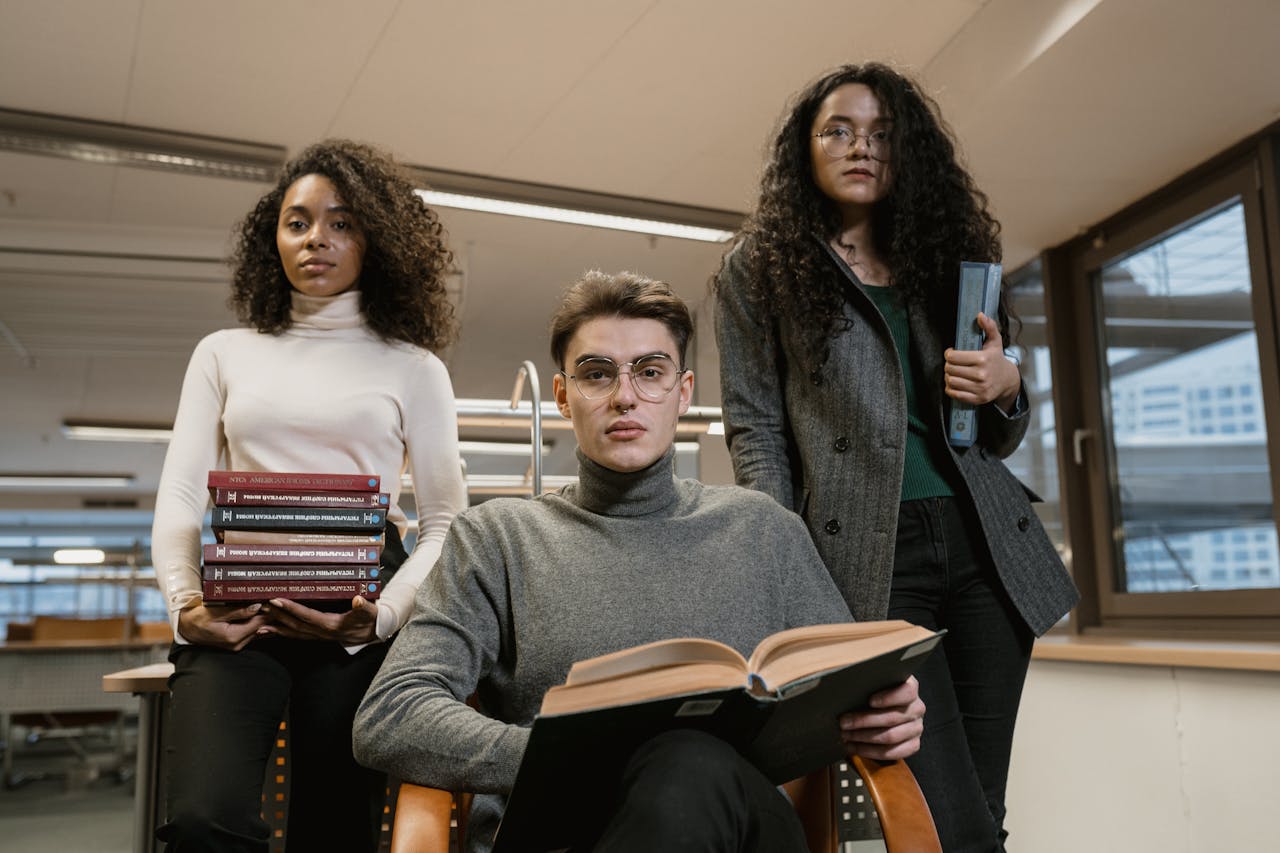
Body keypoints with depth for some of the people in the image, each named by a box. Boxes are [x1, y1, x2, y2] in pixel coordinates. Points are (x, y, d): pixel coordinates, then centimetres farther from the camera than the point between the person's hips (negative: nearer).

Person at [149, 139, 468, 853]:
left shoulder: (413, 367, 12)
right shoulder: (225, 353, 19)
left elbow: (446, 521, 6)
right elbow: (179, 496, 12)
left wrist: (384, 615, -12)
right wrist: (185, 600, -8)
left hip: (358, 619, 0)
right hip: (234, 613, 1)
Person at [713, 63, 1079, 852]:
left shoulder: (944, 252, 18)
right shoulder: (761, 269, 8)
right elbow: (756, 431, 0)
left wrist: (1006, 387, -1)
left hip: (985, 542, 5)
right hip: (869, 553, -4)